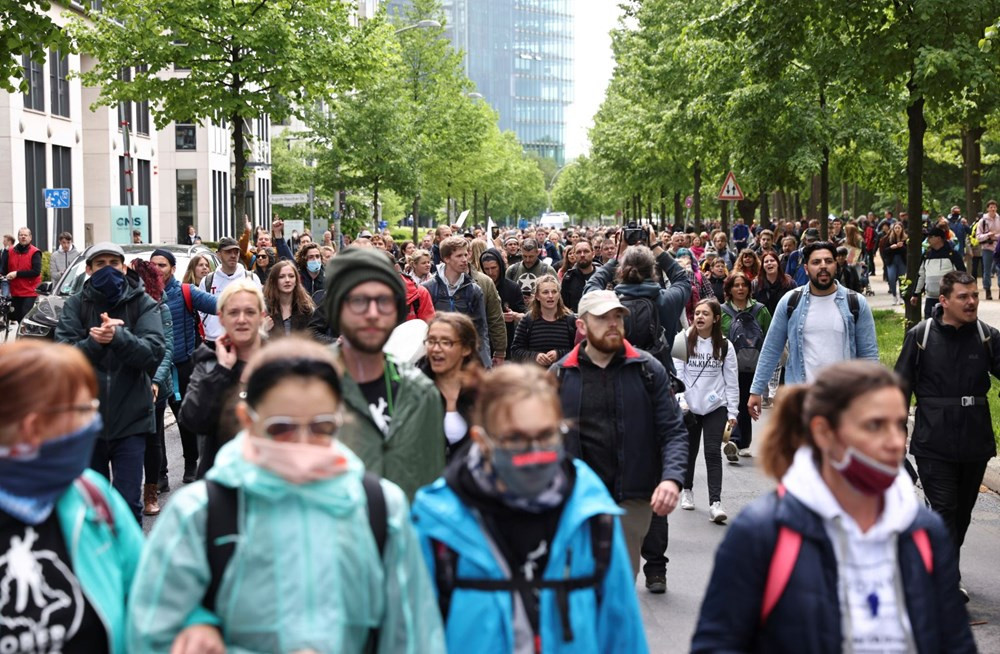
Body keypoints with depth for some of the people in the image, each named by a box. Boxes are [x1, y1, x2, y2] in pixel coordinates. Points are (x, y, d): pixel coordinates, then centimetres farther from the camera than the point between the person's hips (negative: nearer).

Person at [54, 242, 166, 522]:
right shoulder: (75, 305, 2)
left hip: (130, 420, -2)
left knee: (128, 504, -4)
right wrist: (94, 342, -25)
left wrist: (118, 336, -30)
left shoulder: (143, 304, -1)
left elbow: (154, 351, -14)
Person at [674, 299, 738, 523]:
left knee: (713, 453, -8)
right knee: (689, 450, 13)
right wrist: (680, 401, -14)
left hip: (715, 407, -1)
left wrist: (732, 411, -1)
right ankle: (687, 491, 35)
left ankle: (715, 503, -12)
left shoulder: (725, 346, 0)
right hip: (689, 406, 1)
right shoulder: (683, 341, -2)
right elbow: (677, 372, -4)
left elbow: (731, 380, 2)